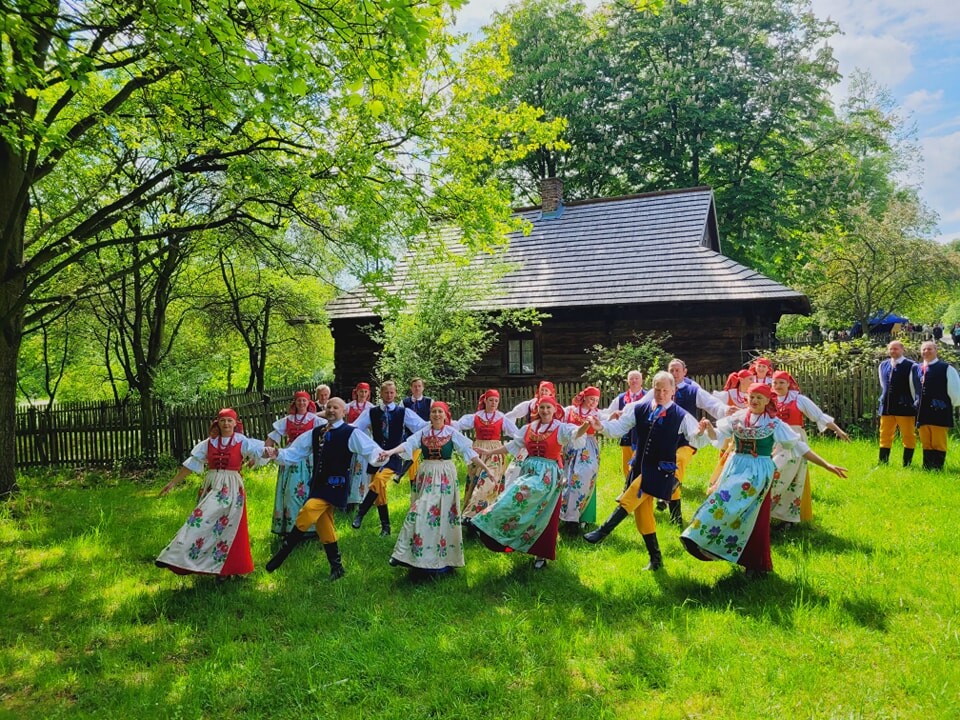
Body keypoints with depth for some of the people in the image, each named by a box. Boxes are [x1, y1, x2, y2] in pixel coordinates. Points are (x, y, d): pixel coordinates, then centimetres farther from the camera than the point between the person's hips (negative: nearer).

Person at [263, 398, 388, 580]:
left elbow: (371, 450, -16)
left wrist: (378, 457, -39)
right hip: (318, 484, 7)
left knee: (306, 514, -23)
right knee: (324, 528, 13)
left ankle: (282, 554, -9)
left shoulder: (351, 433, -7)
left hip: (335, 485, -7)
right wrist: (278, 454, -8)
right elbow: (295, 452, 10)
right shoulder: (315, 433, 9)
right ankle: (337, 567, 26)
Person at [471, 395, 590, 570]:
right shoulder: (529, 428, 10)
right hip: (529, 470, 5)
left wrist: (586, 425, -48)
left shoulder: (561, 428, -5)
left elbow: (575, 433, -26)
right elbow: (513, 445, 20)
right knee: (526, 509, 3)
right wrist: (489, 452, 21)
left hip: (547, 474, -5)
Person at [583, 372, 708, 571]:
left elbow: (697, 441, -9)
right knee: (642, 513, 10)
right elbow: (619, 427, 2)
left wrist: (701, 433, -31)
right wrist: (602, 425, -16)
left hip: (661, 471, -5)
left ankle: (602, 532, -8)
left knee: (627, 501, -20)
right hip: (640, 467, 5)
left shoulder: (681, 416, -7)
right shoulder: (639, 409, 2)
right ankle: (656, 559, 22)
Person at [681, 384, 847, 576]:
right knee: (736, 512, 5)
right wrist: (708, 426, -14)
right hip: (736, 467, 4)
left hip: (758, 471, -4)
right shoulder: (737, 417, 6)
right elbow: (717, 435, 10)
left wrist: (826, 465, -5)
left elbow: (798, 446, -1)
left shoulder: (774, 424, -3)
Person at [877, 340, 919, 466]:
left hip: (905, 407, -5)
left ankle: (907, 464, 12)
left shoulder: (911, 366, -7)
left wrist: (915, 405, -4)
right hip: (886, 406, 5)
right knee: (885, 436, 10)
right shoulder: (883, 365, 9)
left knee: (908, 437, 4)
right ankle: (883, 463, 17)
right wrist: (884, 400, 15)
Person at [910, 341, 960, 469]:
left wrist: (948, 406, 5)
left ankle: (938, 468, 2)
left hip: (939, 414, -5)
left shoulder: (947, 369, -4)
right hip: (922, 414, 5)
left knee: (938, 444, -2)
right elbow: (913, 391, 24)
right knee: (925, 444, 10)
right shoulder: (916, 370, 12)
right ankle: (927, 468, 16)